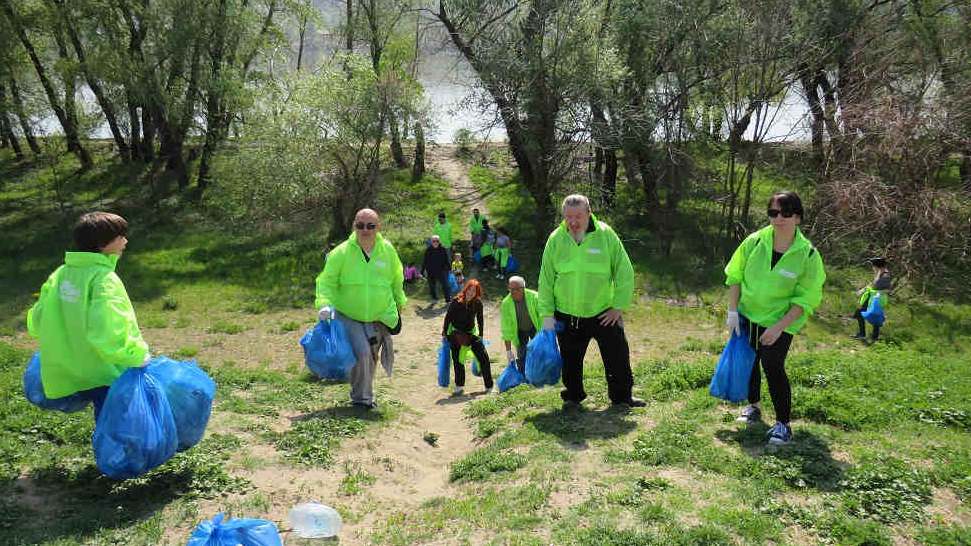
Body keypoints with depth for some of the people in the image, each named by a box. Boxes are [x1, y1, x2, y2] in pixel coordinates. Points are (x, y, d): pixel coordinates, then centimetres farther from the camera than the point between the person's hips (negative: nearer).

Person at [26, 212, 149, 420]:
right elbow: (107, 334, -31)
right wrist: (137, 355, -21)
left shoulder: (61, 274, 4)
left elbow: (37, 321, 11)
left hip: (71, 373, 8)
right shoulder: (103, 278, -20)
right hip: (105, 377, -8)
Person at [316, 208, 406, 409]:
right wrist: (325, 304, -24)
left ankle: (365, 393, 37)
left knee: (371, 357, 15)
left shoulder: (388, 250, -3)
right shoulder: (341, 253, -14)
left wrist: (399, 302, 21)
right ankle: (361, 398, 2)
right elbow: (326, 282, -9)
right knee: (361, 353, -19)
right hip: (349, 316, -3)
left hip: (380, 317, 4)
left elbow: (396, 279, 13)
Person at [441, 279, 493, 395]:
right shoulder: (455, 302, -18)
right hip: (455, 333, -1)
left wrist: (481, 336, 7)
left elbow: (480, 320, 3)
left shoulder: (477, 303, -11)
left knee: (483, 357, -5)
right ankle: (459, 386, 19)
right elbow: (448, 317, -6)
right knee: (457, 360, 3)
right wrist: (444, 333, -2)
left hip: (471, 333, 2)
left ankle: (489, 387, 5)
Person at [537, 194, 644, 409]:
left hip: (604, 313, -1)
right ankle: (573, 396, 32)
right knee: (571, 360, 12)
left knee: (618, 355, 7)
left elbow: (624, 272, -3)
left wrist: (619, 306, -5)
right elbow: (546, 279, 0)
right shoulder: (556, 239, -5)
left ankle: (622, 396, 26)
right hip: (566, 314, 1)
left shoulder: (606, 235, -9)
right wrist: (547, 314, -2)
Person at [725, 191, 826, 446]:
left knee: (772, 366, -14)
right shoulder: (754, 242, -10)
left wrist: (779, 327, -20)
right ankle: (753, 406, 40)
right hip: (747, 315, 4)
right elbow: (734, 276, 1)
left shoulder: (808, 255, -16)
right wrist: (733, 311, -5)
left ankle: (783, 423, 2)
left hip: (781, 322, -4)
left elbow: (806, 300, -14)